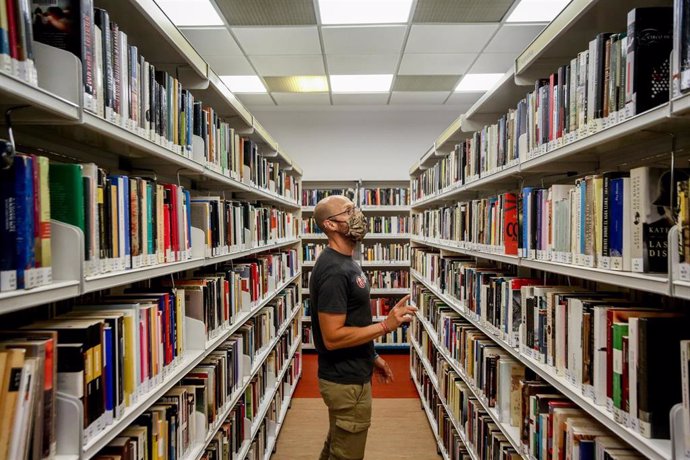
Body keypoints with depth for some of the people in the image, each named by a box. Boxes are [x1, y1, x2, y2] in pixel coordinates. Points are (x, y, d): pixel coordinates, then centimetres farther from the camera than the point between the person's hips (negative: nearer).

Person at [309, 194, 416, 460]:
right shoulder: (334, 271, -24)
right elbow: (332, 337, -26)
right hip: (346, 382, -10)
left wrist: (372, 357, 18)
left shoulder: (345, 262, 8)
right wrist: (386, 325, -26)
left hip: (348, 375, 10)